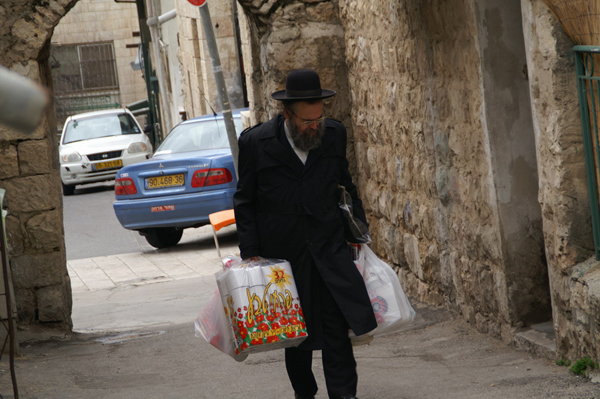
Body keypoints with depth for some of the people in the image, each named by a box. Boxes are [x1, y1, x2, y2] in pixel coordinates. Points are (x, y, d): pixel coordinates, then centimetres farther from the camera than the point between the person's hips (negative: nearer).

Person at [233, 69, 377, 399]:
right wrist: (250, 252, -3)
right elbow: (245, 201, 0)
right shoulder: (256, 142, -8)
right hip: (283, 251, -1)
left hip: (329, 245, 1)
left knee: (337, 325, -7)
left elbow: (346, 185, 16)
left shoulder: (334, 134, 1)